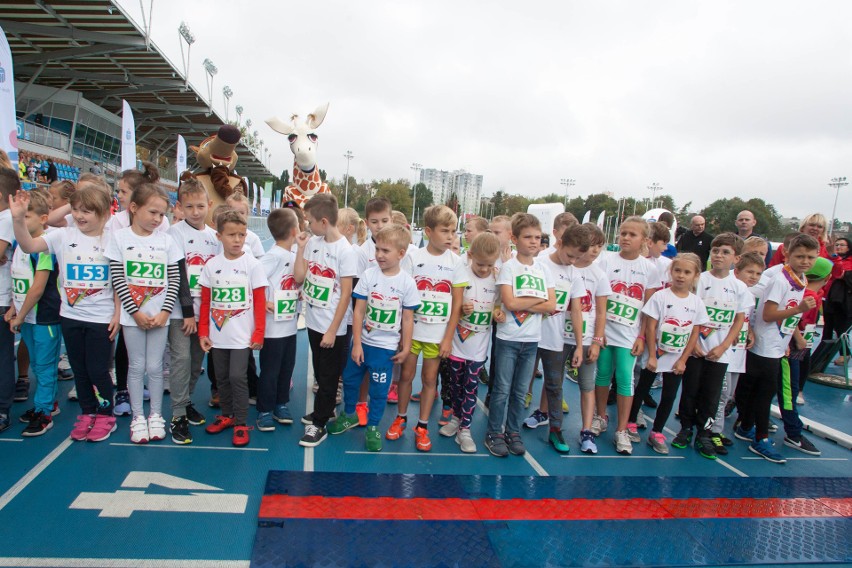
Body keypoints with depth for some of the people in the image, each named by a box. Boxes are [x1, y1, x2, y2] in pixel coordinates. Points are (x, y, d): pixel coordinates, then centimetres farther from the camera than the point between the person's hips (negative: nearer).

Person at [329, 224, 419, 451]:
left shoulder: (407, 283, -11)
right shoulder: (369, 275, -9)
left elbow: (407, 319, -3)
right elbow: (359, 311, -7)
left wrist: (406, 348, -1)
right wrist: (356, 344, -9)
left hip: (386, 346, -2)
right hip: (362, 341, 2)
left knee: (379, 389, 9)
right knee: (350, 380, 18)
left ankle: (373, 427, 29)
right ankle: (349, 415, 43)